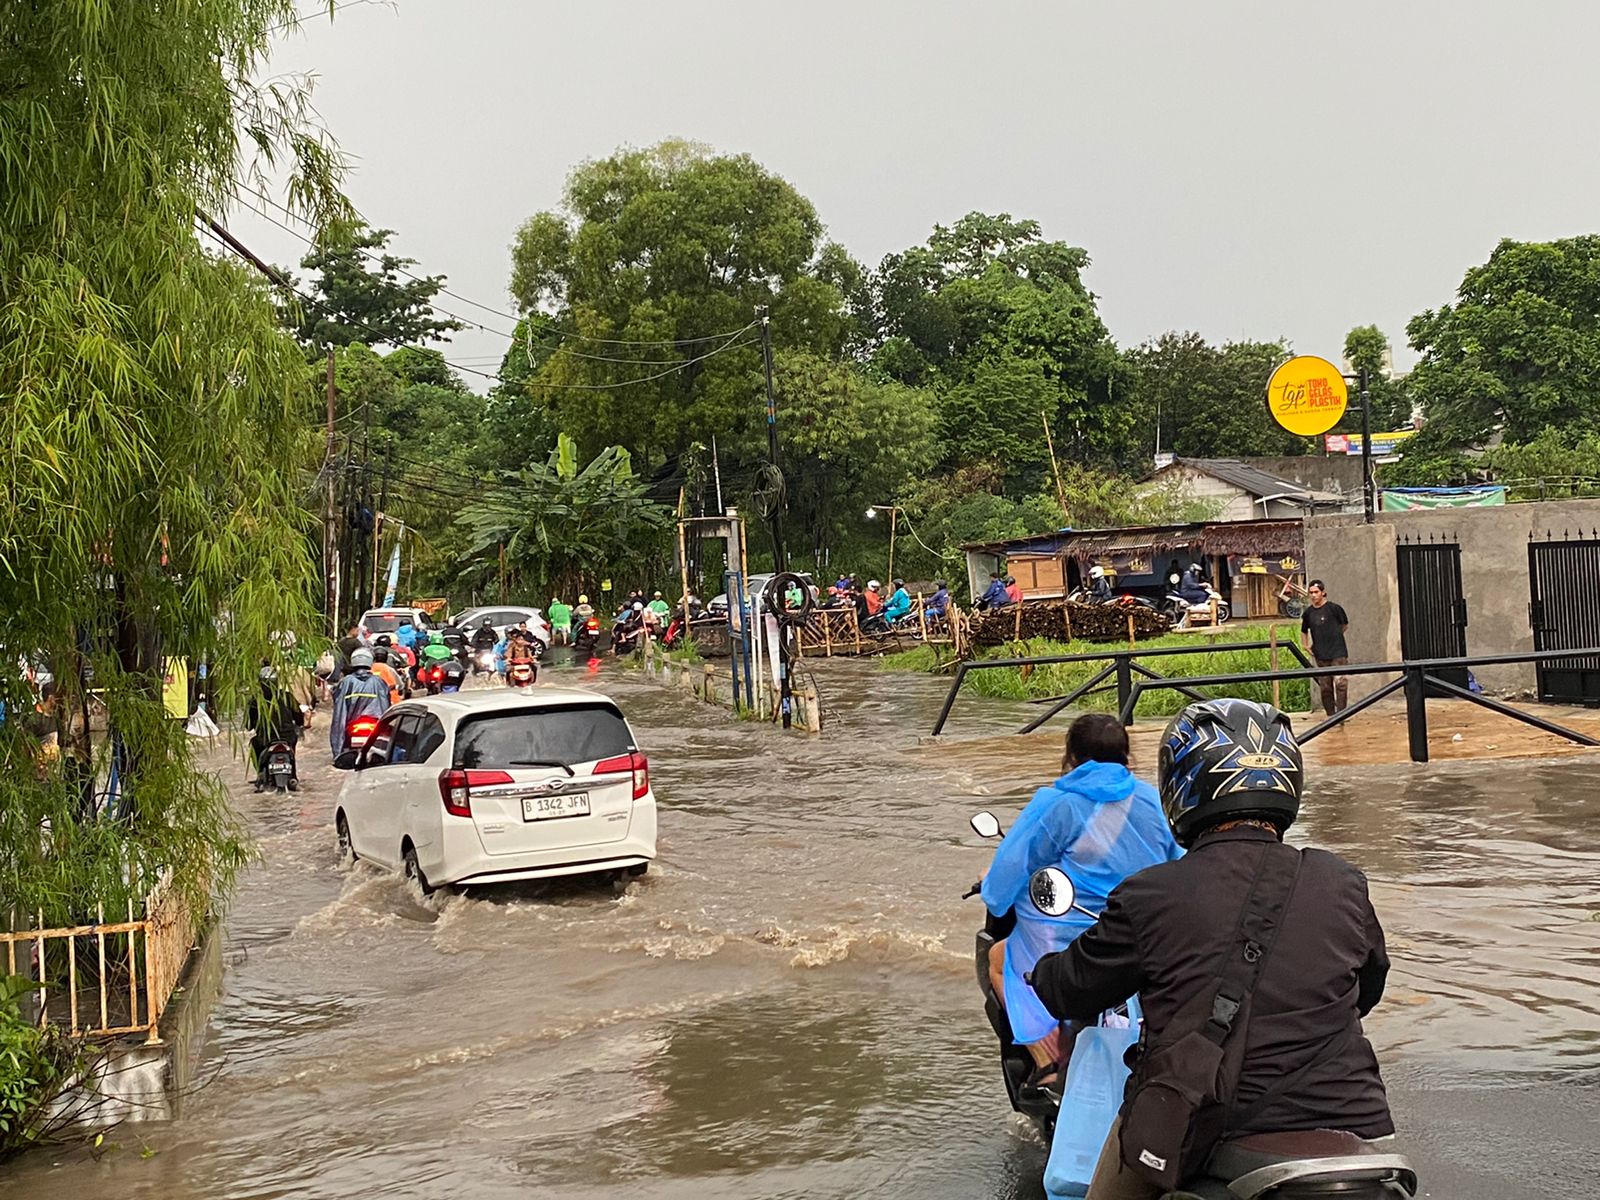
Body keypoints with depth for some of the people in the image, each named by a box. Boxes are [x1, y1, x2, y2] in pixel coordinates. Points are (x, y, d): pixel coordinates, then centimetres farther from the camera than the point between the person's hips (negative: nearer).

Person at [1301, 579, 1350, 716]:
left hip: (1338, 653, -4)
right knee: (1325, 687, 7)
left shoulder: (1334, 608, -4)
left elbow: (1345, 625, 10)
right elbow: (1304, 631, 25)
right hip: (1321, 656, 4)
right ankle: (1330, 715, 15)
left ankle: (1341, 713, -10)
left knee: (1340, 682, -13)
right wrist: (1306, 645, 12)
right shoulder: (1308, 613, 8)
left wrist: (1333, 636, 9)